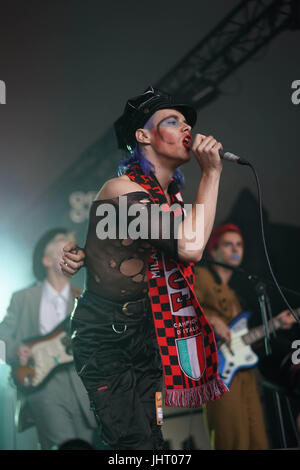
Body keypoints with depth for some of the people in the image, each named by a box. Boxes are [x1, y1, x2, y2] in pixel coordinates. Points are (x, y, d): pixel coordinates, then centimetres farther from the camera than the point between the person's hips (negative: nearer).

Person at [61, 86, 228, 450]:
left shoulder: (171, 192, 8)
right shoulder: (123, 189, -18)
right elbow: (190, 246, -29)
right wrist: (211, 172, -20)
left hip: (147, 328, 7)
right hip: (107, 336, -7)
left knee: (152, 436, 7)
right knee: (137, 443, -10)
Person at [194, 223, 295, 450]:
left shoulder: (234, 289, 24)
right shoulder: (201, 276, 0)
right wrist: (212, 320, -24)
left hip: (244, 370, 8)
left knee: (258, 440, 7)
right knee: (233, 440, -10)